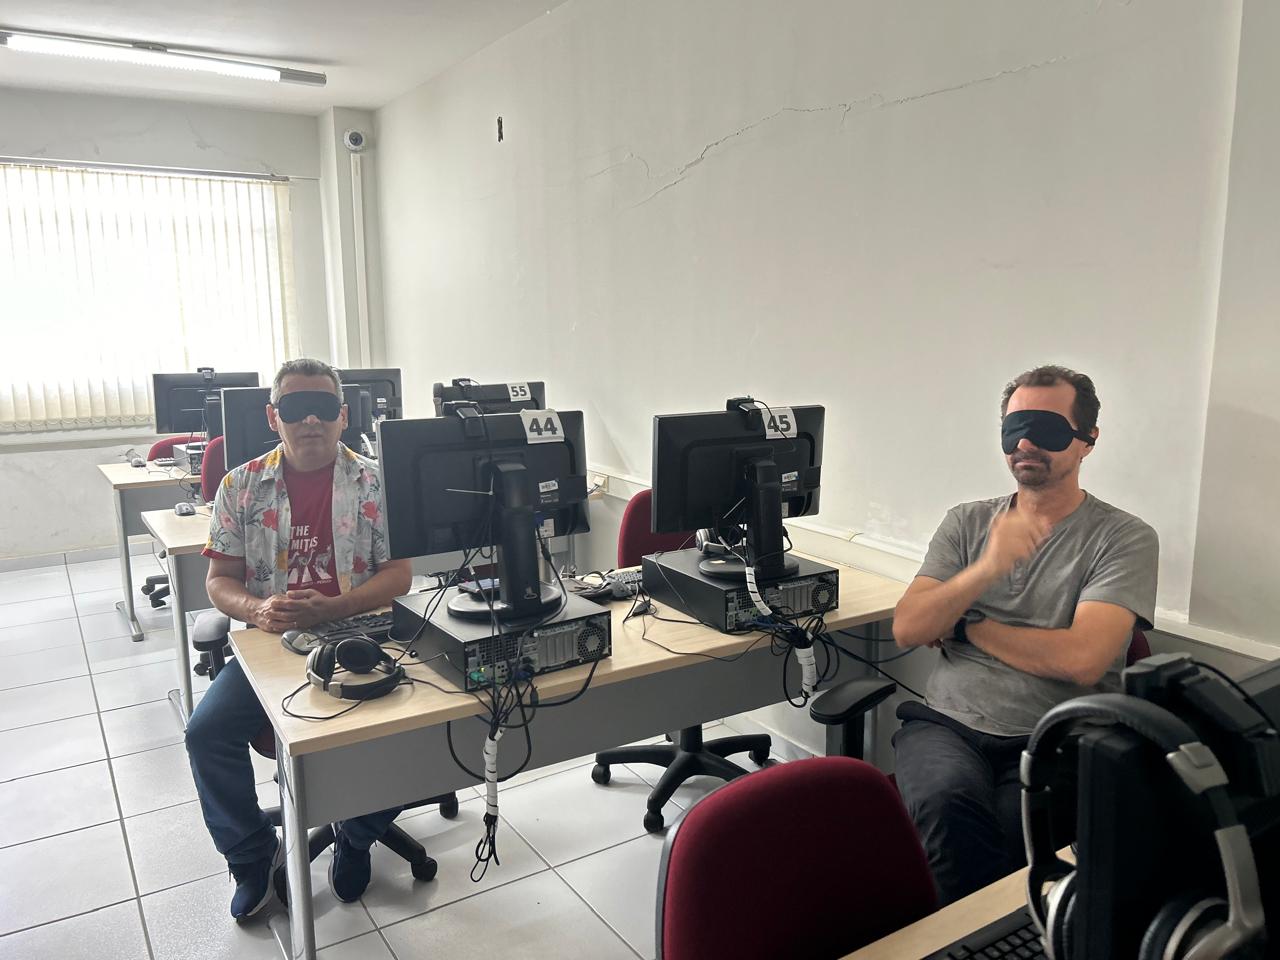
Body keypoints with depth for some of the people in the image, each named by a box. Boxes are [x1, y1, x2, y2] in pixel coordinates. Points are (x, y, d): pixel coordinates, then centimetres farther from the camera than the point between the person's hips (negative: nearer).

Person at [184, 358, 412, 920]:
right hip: (270, 641, 2)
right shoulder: (241, 486, 3)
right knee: (207, 732, -18)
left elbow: (398, 575, -6)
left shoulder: (375, 483, -2)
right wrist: (258, 609, -19)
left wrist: (328, 608, -22)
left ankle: (357, 838, 8)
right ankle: (253, 856, 10)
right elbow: (220, 582, 4)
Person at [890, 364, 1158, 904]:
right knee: (947, 801, -31)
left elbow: (1081, 658, -12)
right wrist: (987, 568, -14)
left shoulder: (1125, 538, 3)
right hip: (945, 723, 2)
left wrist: (966, 626, -1)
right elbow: (906, 630, 1)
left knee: (1019, 821, -33)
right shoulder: (966, 523, 14)